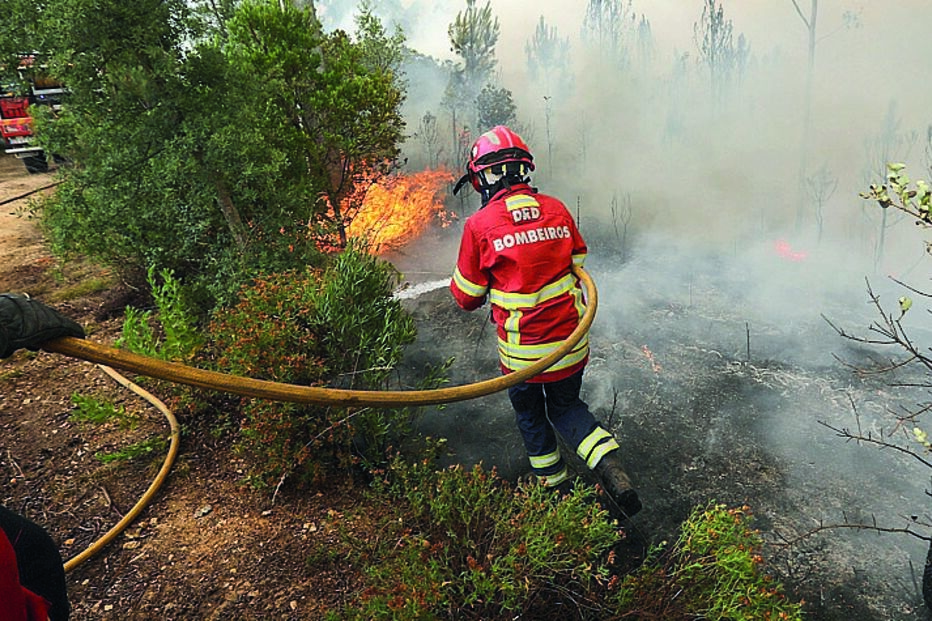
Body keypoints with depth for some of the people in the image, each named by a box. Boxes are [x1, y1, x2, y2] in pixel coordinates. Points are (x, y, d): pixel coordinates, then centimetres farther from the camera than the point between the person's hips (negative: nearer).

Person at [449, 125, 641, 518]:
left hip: (523, 350, -3)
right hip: (572, 343, 4)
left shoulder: (480, 225, -13)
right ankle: (609, 466, 5)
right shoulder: (557, 210, -1)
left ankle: (554, 484, 39)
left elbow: (467, 298, -4)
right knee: (566, 406, 25)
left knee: (529, 413, 23)